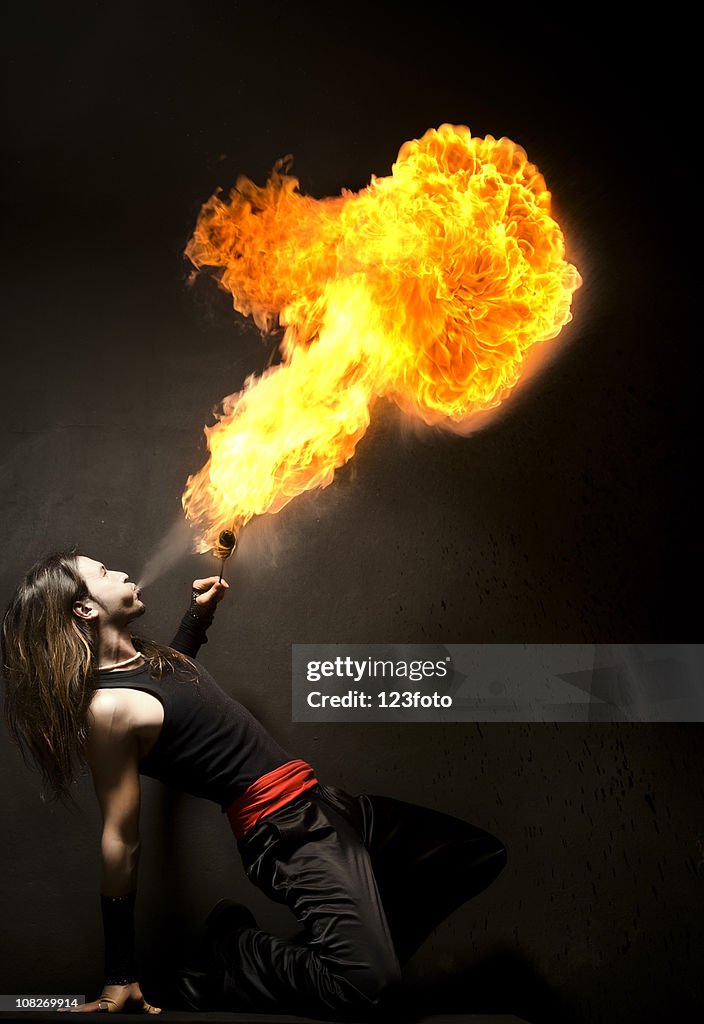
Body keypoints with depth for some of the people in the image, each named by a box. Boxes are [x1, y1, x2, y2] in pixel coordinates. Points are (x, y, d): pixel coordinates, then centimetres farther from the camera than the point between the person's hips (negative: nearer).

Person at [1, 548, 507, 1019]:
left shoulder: (139, 653, 11)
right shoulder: (107, 706, -17)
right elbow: (120, 838, -16)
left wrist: (199, 613, 25)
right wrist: (120, 976, -12)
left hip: (321, 803, 10)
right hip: (282, 828, -9)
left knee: (482, 855, 13)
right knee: (369, 985, -31)